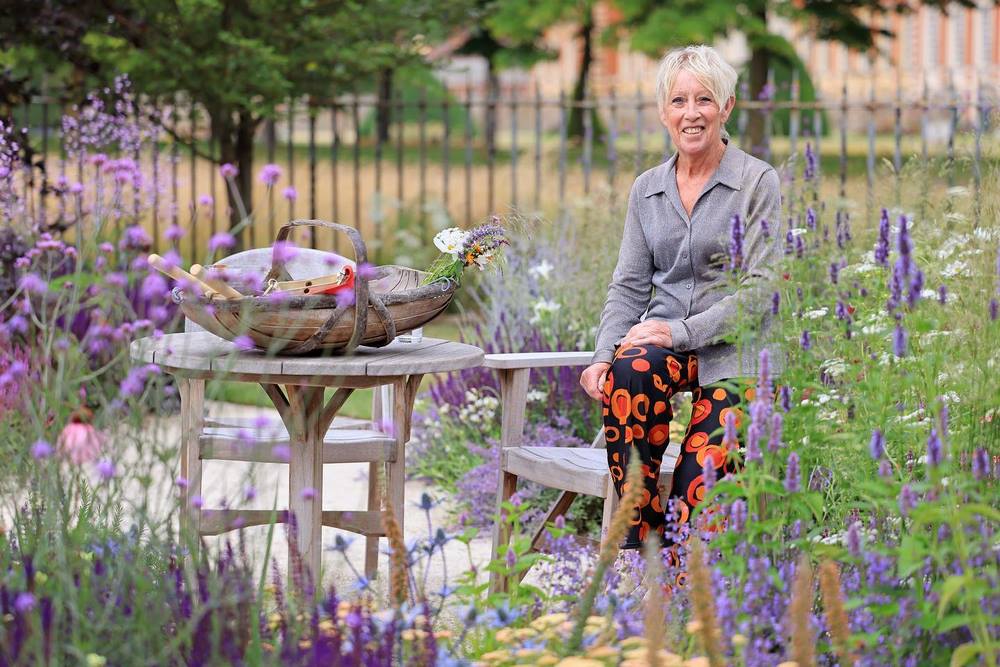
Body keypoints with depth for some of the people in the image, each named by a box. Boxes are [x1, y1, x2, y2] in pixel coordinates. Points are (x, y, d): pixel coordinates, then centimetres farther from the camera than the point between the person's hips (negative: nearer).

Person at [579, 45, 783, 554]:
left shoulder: (758, 182, -1)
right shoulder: (646, 189, 14)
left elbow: (757, 289, -8)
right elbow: (628, 285, 11)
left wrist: (681, 331, -18)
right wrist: (604, 353, -7)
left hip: (731, 352, -4)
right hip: (663, 345, 4)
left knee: (695, 496, -24)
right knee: (626, 373, -34)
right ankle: (641, 536, -26)